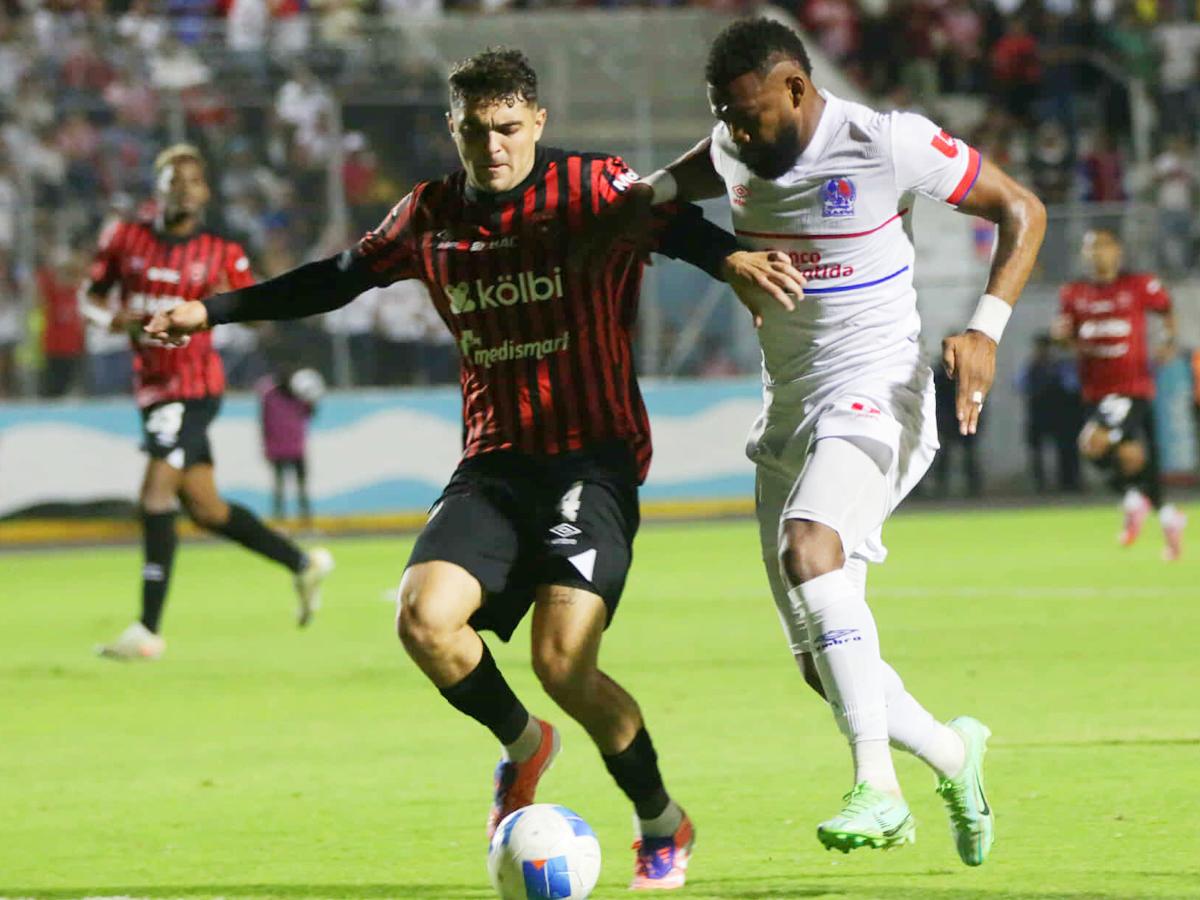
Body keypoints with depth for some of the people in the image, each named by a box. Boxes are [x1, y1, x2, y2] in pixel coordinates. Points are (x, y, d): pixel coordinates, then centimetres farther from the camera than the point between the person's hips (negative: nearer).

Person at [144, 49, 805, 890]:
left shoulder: (591, 189, -7)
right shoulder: (431, 215, 8)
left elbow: (675, 224, -24)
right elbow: (341, 277, 22)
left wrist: (731, 258, -47)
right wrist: (214, 310, 22)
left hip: (593, 455, -5)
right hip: (495, 462, 5)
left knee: (564, 662, -19)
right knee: (425, 617, -18)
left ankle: (663, 827, 5)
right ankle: (522, 745, 13)